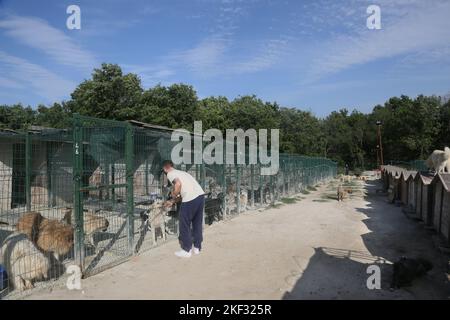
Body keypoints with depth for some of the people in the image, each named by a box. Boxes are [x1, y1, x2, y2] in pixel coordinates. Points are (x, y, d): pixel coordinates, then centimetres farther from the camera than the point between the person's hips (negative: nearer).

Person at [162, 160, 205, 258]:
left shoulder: (170, 174, 5)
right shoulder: (180, 172, 30)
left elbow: (178, 184, -15)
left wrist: (173, 195, 2)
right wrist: (172, 201, 37)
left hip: (190, 199, -8)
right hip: (201, 195, 8)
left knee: (185, 226, 7)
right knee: (197, 223, 19)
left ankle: (186, 250, 15)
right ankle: (197, 247, 28)